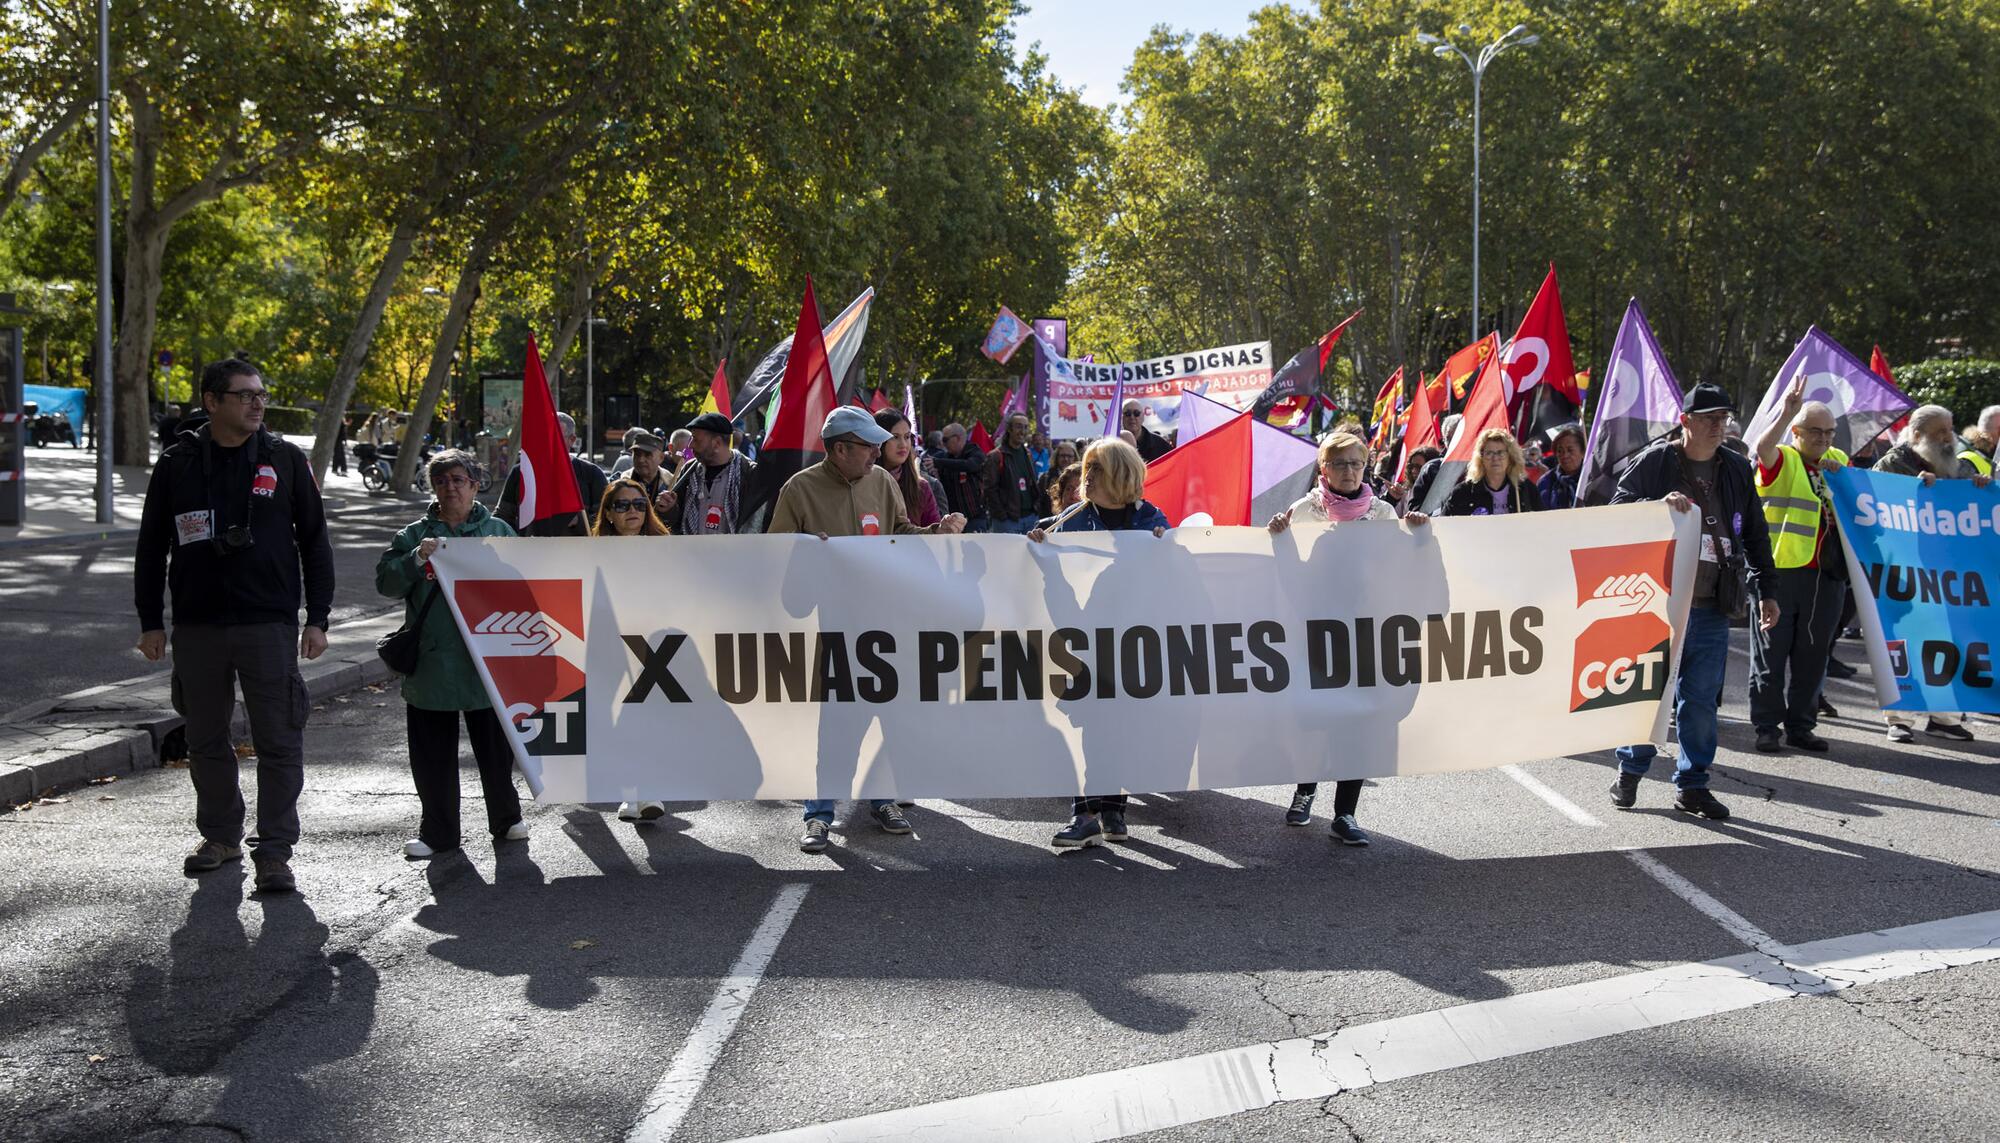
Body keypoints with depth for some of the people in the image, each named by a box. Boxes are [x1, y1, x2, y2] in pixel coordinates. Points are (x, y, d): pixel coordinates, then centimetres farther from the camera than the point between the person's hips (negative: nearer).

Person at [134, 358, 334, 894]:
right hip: (196, 628, 2)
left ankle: (274, 851, 1)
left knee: (279, 740, -5)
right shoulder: (177, 464, 4)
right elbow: (151, 548, 10)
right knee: (206, 739, 12)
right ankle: (221, 835, 27)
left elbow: (314, 541, 6)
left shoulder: (286, 460, 3)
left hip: (269, 625, -2)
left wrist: (317, 618, 1)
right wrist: (151, 622, 6)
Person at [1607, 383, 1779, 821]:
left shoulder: (1736, 469, 12)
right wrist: (1660, 504, -23)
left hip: (1712, 607, 4)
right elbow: (1618, 506, -6)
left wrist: (1763, 591, 12)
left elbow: (1755, 535, 17)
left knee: (1702, 698, 5)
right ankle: (1630, 771, 21)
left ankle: (1692, 785, 14)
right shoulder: (1654, 461, -2)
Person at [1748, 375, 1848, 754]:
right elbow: (1763, 447, -25)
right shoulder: (1781, 460, -2)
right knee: (1771, 653, 0)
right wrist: (1788, 411, -35)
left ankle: (1800, 725, 18)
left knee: (1812, 655, 9)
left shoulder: (1838, 462, 16)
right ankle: (1767, 726, 7)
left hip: (1825, 574, 5)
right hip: (1777, 569, -5)